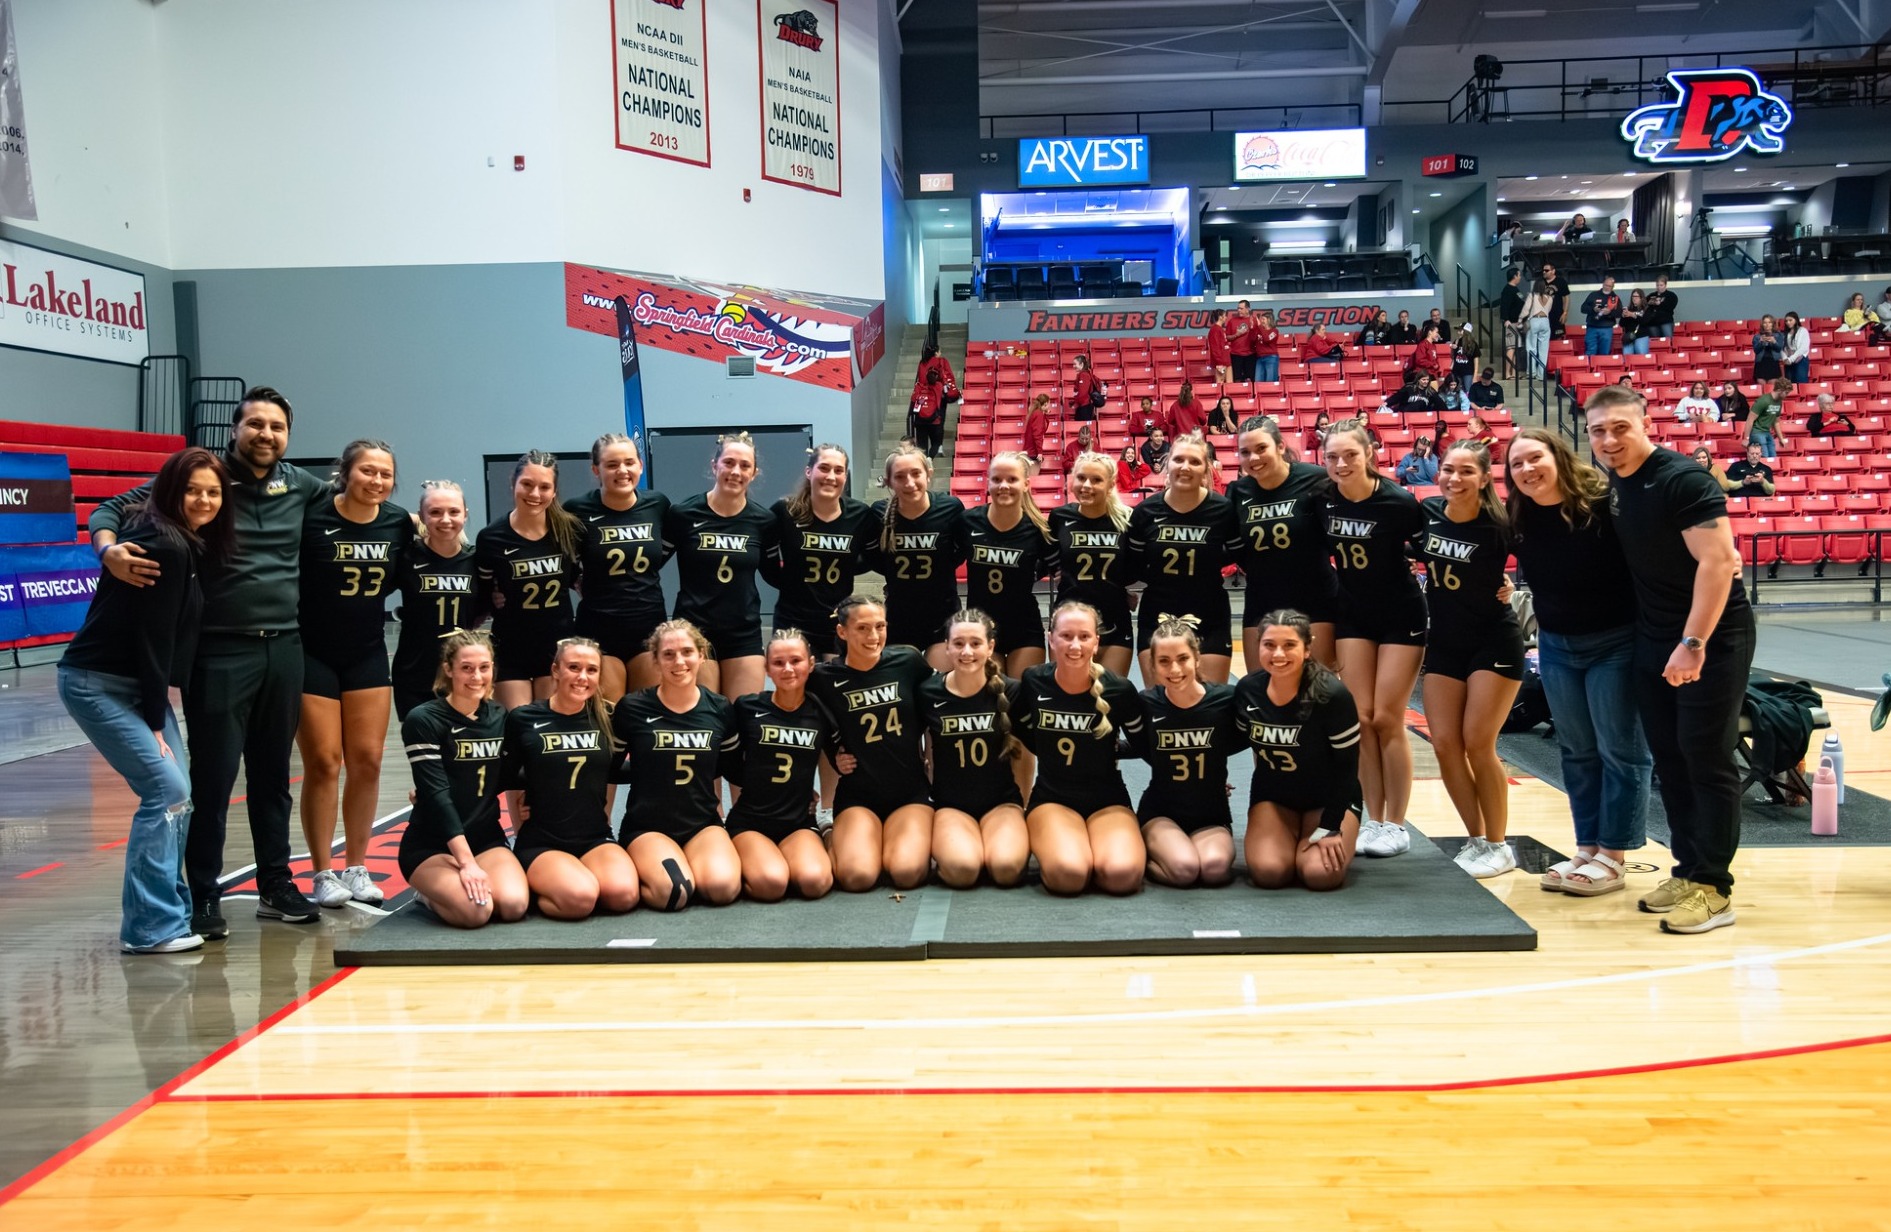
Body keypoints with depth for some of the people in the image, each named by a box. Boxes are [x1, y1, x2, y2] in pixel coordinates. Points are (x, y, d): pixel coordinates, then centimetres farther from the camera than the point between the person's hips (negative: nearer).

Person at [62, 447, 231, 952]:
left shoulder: (190, 542, 7)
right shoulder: (165, 546, -19)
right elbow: (153, 638, -18)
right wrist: (154, 722, -14)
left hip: (136, 683, 9)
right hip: (97, 684, -9)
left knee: (176, 793, 8)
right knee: (166, 790, -11)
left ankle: (166, 907, 20)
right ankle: (150, 926, -4)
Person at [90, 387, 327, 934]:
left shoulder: (299, 484, 7)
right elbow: (112, 509, -4)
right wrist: (109, 549, -24)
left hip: (285, 648, 4)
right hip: (220, 652, -4)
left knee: (273, 775, 13)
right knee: (213, 778, 1)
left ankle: (276, 886, 24)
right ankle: (203, 898, 13)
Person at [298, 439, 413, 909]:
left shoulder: (399, 522, -2)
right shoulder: (312, 517, -16)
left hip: (368, 654, 4)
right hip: (313, 654, -4)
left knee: (367, 762, 4)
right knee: (323, 765, -1)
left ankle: (356, 867, 17)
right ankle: (323, 874, 11)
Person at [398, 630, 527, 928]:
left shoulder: (500, 718, 6)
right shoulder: (424, 720, -10)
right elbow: (436, 794, -17)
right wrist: (466, 861, -23)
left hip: (486, 839, 4)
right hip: (430, 845, -4)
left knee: (514, 904, -25)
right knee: (476, 910, -29)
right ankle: (429, 892, 5)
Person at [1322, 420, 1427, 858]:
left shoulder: (1398, 501, -20)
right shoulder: (1323, 498, -9)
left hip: (1401, 616, -4)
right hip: (1354, 614, 4)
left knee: (1386, 719, -4)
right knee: (1360, 719, 1)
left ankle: (1397, 825, 9)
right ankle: (1374, 820, 12)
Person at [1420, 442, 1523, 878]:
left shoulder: (1498, 524, -18)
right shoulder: (1427, 512, -4)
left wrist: (1510, 584, -20)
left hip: (1495, 643, -5)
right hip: (1443, 642, 5)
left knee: (1477, 745, -7)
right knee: (1444, 744, 2)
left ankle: (1499, 846, 10)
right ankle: (1477, 840, 16)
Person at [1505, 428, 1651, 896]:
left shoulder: (1604, 500, -19)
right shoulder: (1518, 519, -3)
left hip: (1616, 641, -6)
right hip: (1555, 644, 6)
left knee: (1620, 749, 1)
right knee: (1576, 751, 11)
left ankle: (1613, 858, 7)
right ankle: (1587, 849, 20)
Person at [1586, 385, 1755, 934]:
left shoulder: (1682, 480, -17)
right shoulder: (1615, 485, 6)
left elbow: (1718, 561, -22)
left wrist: (1694, 643, -26)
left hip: (1711, 636, -7)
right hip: (1655, 639, 8)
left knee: (1706, 758, -4)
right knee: (1669, 758, 10)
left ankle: (1713, 889, 2)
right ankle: (1687, 871, 20)